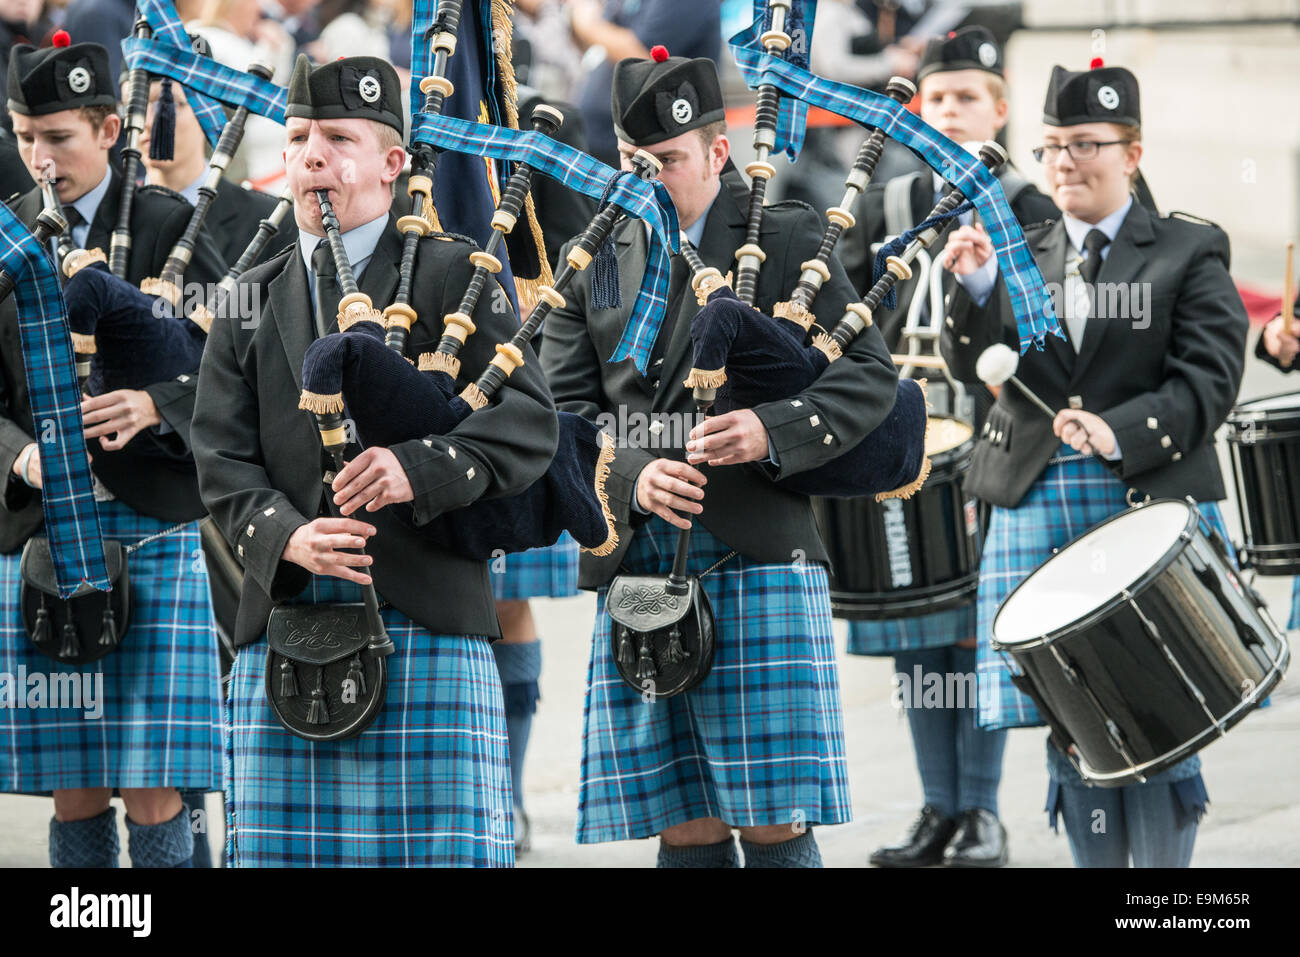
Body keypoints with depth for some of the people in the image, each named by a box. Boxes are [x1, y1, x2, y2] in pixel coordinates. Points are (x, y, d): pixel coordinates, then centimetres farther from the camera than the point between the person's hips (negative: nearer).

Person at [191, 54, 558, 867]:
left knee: (449, 848, -6)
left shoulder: (453, 275, 6)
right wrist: (287, 536, -13)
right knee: (283, 852, 2)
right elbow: (224, 463, 8)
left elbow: (529, 423, -5)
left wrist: (419, 471, -23)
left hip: (430, 625, -3)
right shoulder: (250, 304, 17)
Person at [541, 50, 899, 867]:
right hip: (635, 577, 3)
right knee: (686, 834, 6)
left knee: (775, 829, -5)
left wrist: (774, 432, -19)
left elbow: (870, 375, -1)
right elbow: (564, 411, 7)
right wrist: (634, 476, -13)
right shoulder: (594, 264, 14)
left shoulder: (786, 240, 4)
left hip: (757, 565, -3)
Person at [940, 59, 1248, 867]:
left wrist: (1121, 433, -21)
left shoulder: (1189, 255, 4)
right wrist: (976, 287, -16)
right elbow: (977, 364, 3)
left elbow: (1209, 379, -6)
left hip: (1152, 506, -3)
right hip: (1037, 513, 3)